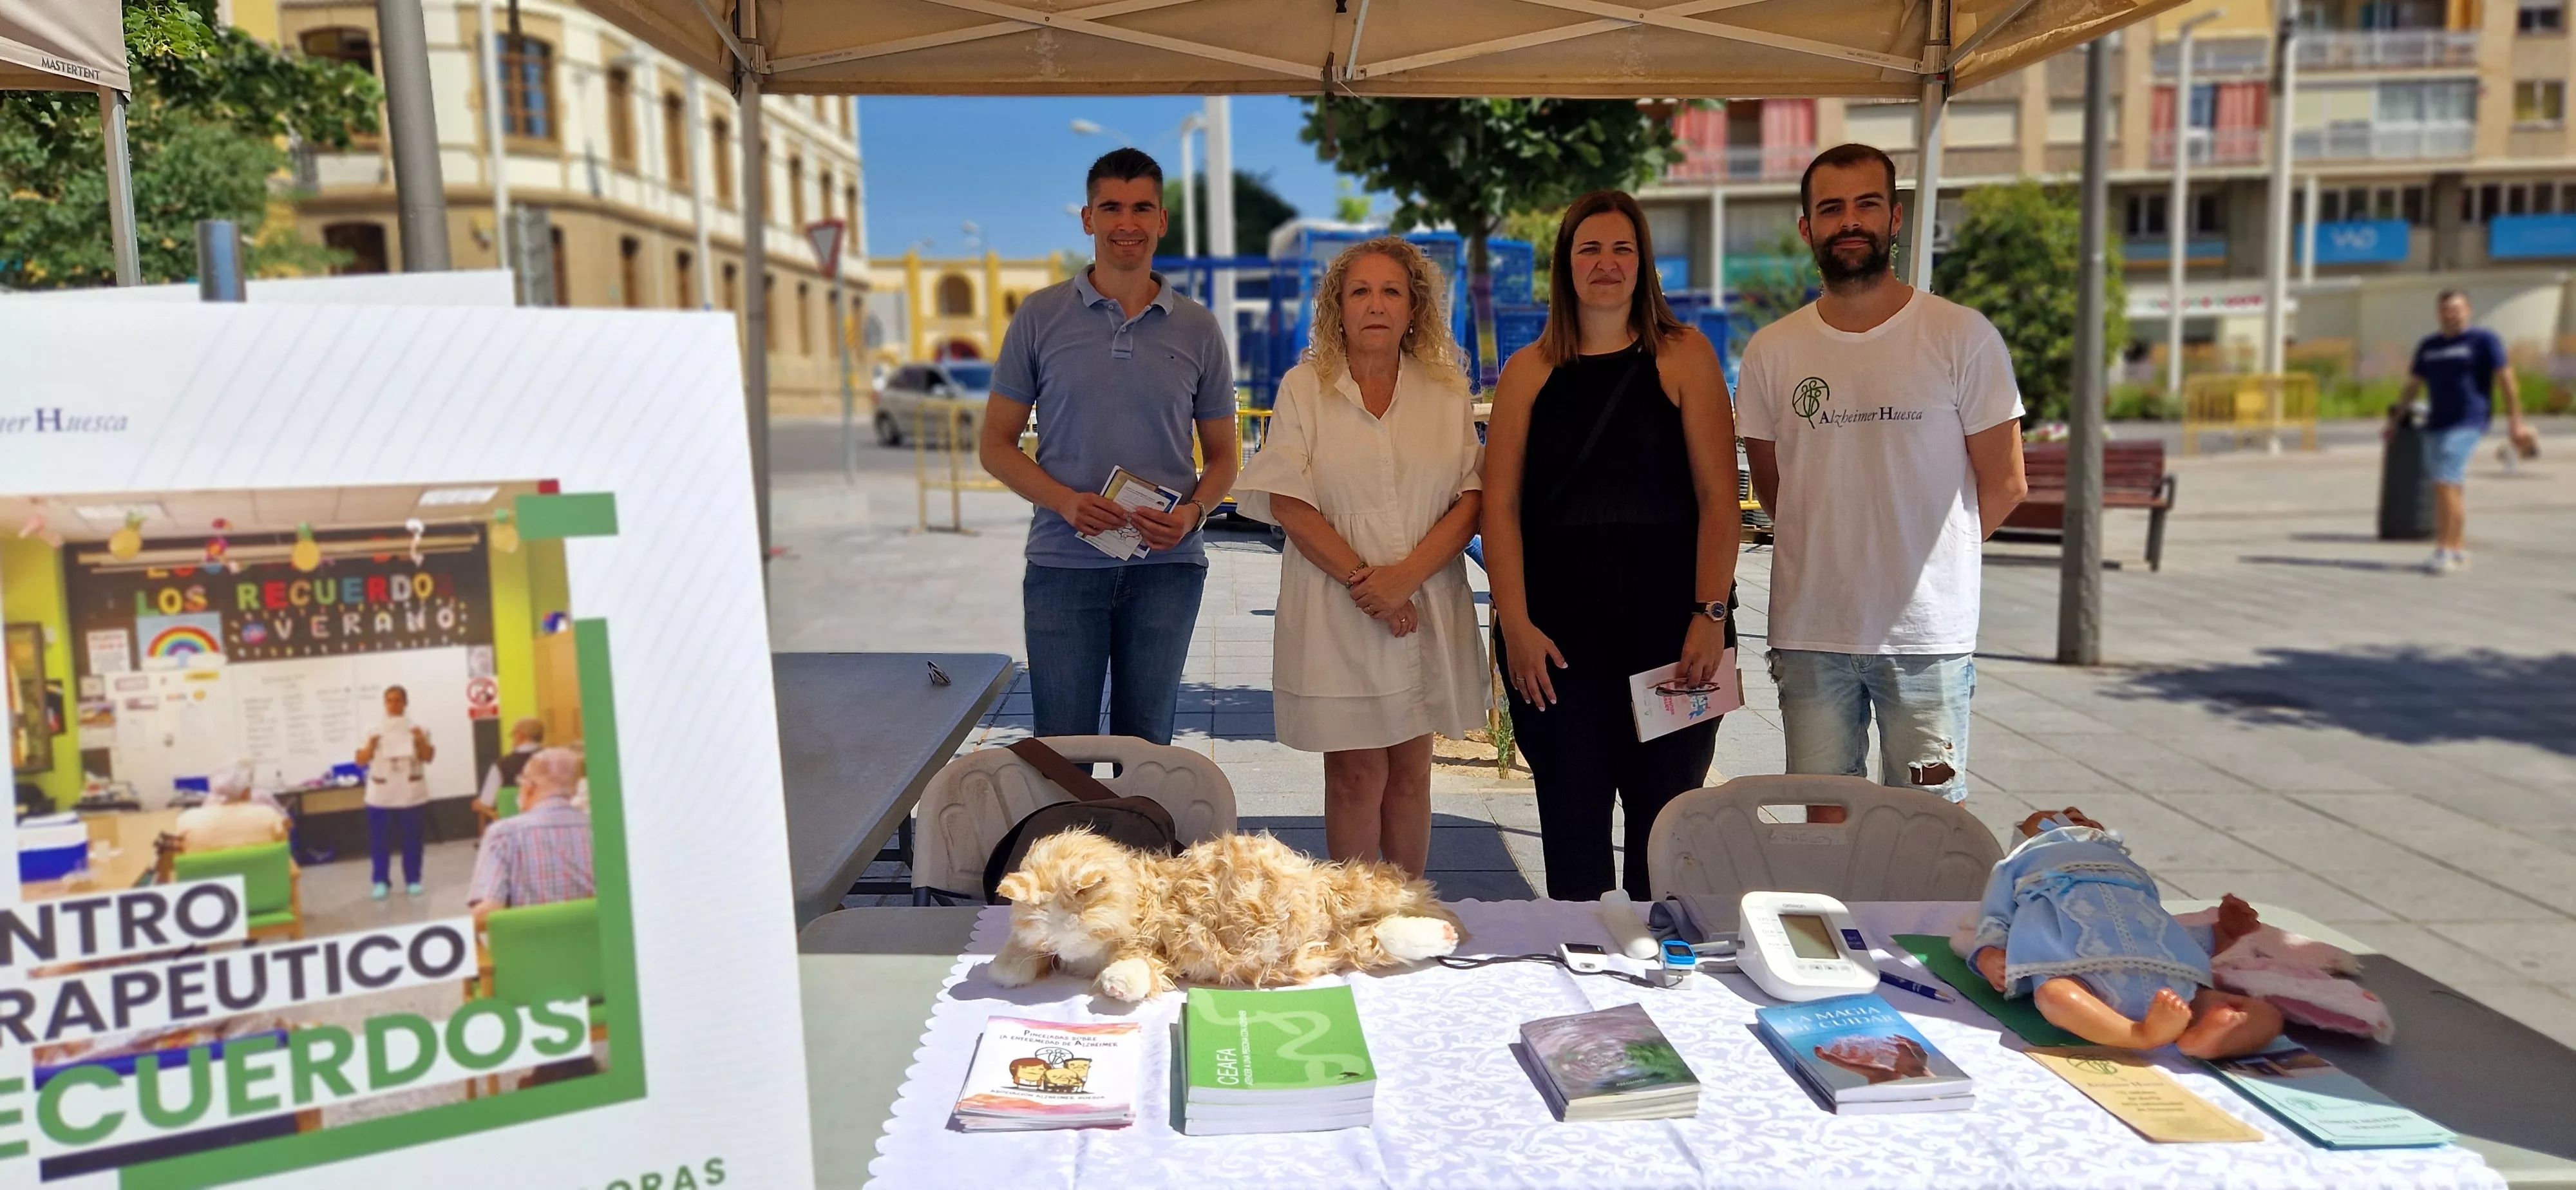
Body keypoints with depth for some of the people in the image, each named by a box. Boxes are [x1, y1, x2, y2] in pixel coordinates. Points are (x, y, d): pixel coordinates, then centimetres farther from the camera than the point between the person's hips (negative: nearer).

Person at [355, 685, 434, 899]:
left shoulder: (417, 730, 2)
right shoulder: (374, 731, 2)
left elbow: (429, 758, -2)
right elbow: (361, 761, 0)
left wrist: (421, 741, -19)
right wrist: (371, 746, -18)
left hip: (412, 795, 0)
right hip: (381, 796, 0)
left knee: (412, 840, 4)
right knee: (380, 841, 2)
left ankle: (413, 880, 12)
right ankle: (381, 882, 10)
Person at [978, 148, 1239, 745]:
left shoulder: (1197, 328, 7)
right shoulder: (1040, 316, 3)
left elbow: (1222, 455, 12)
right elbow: (995, 443, 4)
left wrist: (1194, 511, -10)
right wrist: (1066, 501, -14)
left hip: (1166, 566, 1)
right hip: (1064, 564, -1)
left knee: (1147, 749, 10)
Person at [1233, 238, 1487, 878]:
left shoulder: (1447, 393, 7)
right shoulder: (1304, 387, 2)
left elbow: (1472, 500, 0)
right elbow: (1289, 504, -5)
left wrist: (1406, 576, -14)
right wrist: (1361, 579, -14)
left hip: (1427, 608, 2)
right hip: (1336, 612, -2)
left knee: (1410, 772, 10)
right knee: (1356, 775, 2)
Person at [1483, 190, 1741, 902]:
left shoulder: (1683, 357, 3)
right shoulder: (1530, 371, 7)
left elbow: (1718, 496, -2)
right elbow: (1500, 504, 1)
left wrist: (1710, 614, -11)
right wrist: (1516, 625, -8)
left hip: (1669, 623, -1)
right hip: (1558, 629, 1)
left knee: (1666, 814, 5)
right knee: (1572, 814, 6)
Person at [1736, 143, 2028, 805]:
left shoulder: (1962, 336, -2)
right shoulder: (1772, 352, 4)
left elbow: (2003, 485, 2)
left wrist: (1926, 561, 5)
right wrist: (1837, 562, 9)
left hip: (1929, 633, -2)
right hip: (1809, 633, 2)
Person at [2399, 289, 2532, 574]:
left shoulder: (2483, 340, 0)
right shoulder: (2428, 346, 15)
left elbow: (2506, 381, -4)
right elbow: (2413, 385, 23)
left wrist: (2515, 423, -9)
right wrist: (2395, 418, 16)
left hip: (2467, 423, -6)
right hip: (2435, 423, 6)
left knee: (2445, 483, -17)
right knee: (2453, 487, 10)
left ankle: (2444, 550, -16)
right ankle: (2459, 549, 17)